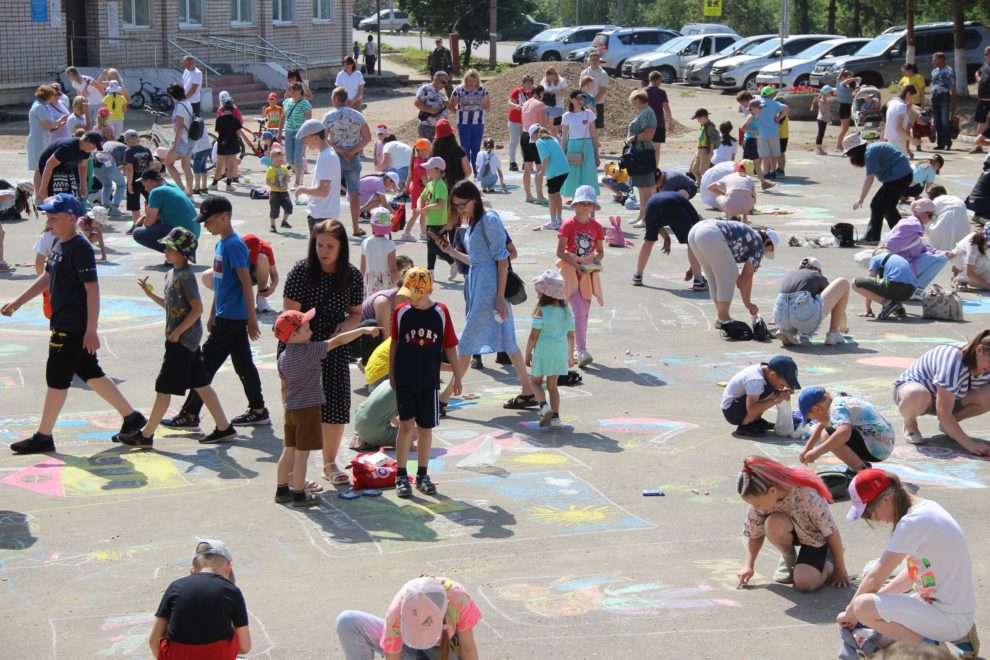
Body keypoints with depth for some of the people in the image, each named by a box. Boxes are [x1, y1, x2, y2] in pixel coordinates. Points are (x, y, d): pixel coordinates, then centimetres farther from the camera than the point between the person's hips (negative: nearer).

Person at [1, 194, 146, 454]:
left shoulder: (80, 248, -17)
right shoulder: (59, 245, 11)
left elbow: (92, 289, -21)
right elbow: (46, 278, 24)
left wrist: (91, 330, -23)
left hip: (74, 328, -9)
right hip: (63, 324, 9)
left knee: (57, 378, -3)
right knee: (90, 374, 15)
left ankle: (43, 437, 5)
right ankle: (131, 417, 23)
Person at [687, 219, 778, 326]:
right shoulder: (758, 245, 11)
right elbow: (746, 277, 10)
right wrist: (748, 303, 19)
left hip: (694, 231, 9)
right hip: (711, 237, -9)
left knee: (714, 276, 21)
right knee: (729, 274, 7)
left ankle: (721, 317, 26)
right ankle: (723, 318, 11)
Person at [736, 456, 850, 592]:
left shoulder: (806, 495, -37)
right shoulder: (761, 498, -24)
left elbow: (831, 531, -25)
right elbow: (754, 534, -8)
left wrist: (839, 569, -16)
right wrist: (748, 565, -21)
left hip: (815, 536, -4)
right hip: (792, 532, 4)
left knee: (805, 583, -27)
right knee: (773, 524, -33)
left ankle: (829, 566, 7)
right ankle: (788, 557, -1)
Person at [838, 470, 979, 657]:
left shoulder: (913, 522, -21)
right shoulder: (926, 508, 7)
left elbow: (875, 578, -14)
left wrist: (849, 613, 0)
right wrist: (880, 595, 13)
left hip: (950, 618, -10)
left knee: (862, 606, -20)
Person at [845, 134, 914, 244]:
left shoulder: (870, 153, -17)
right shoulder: (872, 148, 14)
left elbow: (870, 178, -21)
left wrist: (861, 199, -19)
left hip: (898, 177, -10)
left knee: (877, 205, -6)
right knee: (888, 206, 19)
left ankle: (872, 238, -4)